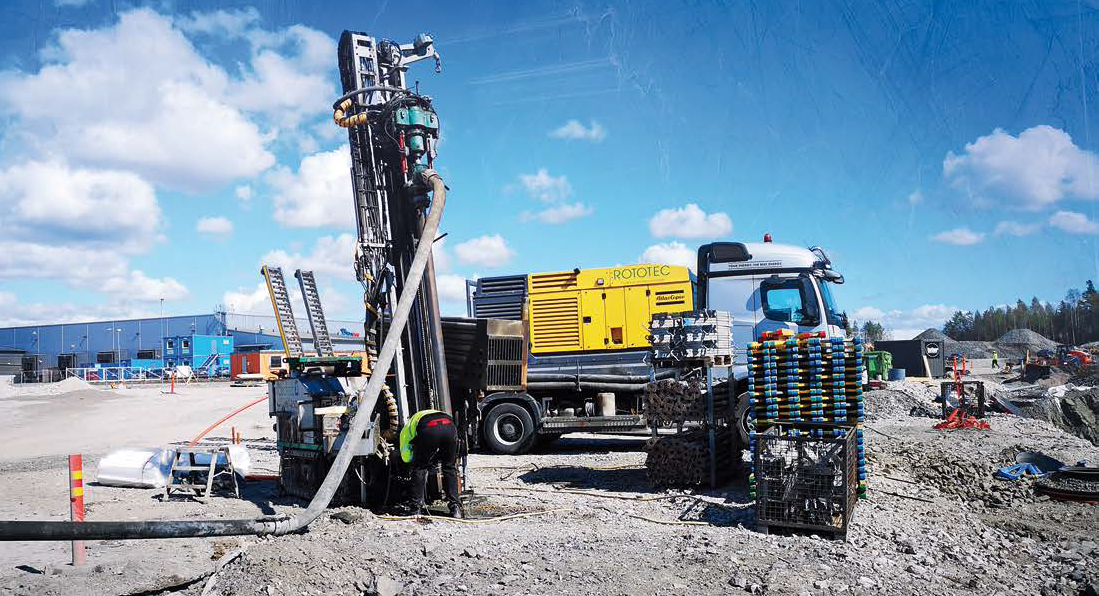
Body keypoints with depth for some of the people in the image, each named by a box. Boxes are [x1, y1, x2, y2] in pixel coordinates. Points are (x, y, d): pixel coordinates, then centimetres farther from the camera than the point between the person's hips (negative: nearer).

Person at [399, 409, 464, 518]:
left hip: (429, 429, -3)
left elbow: (406, 457, 26)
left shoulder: (407, 428, 37)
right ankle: (456, 508, 18)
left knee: (419, 469, 17)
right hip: (449, 426, 3)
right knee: (450, 468, 20)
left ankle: (417, 509, 17)